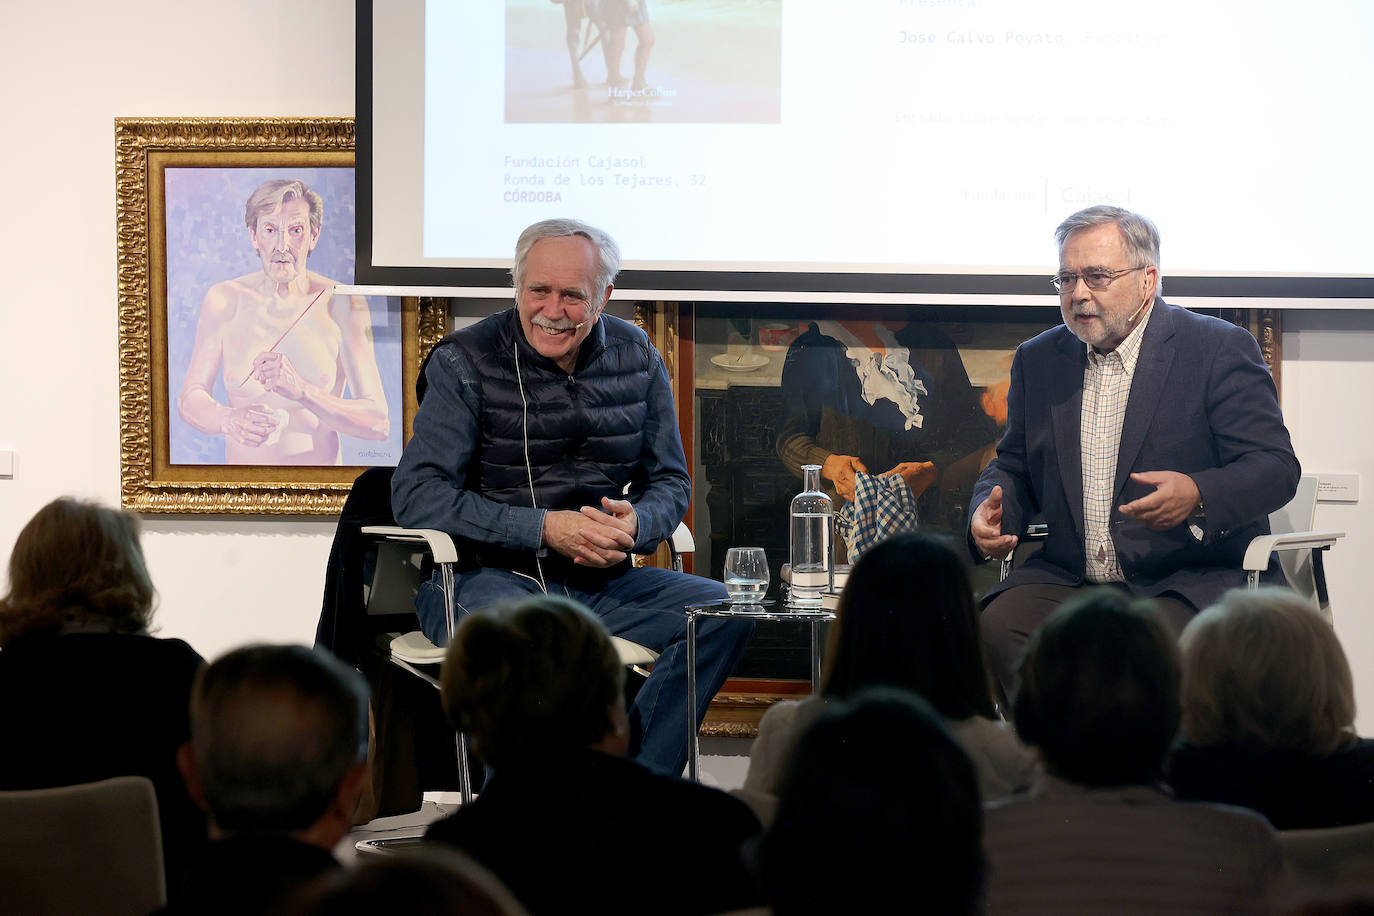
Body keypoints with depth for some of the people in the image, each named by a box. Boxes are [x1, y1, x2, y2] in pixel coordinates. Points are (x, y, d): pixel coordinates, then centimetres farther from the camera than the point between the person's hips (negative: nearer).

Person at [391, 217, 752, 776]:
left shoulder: (636, 359, 9)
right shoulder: (465, 362, -4)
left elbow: (671, 482, 15)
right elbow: (417, 497, -12)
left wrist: (635, 523, -11)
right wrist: (544, 529, -21)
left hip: (600, 582, 5)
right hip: (489, 577, -5)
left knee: (724, 610, -17)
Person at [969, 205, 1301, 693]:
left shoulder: (1219, 350, -2)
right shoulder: (1038, 360, 15)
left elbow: (1277, 468, -7)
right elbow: (1014, 467, 24)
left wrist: (1197, 495, -27)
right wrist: (990, 512, -1)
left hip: (1191, 582, -4)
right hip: (1069, 579, 5)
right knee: (996, 626, -25)